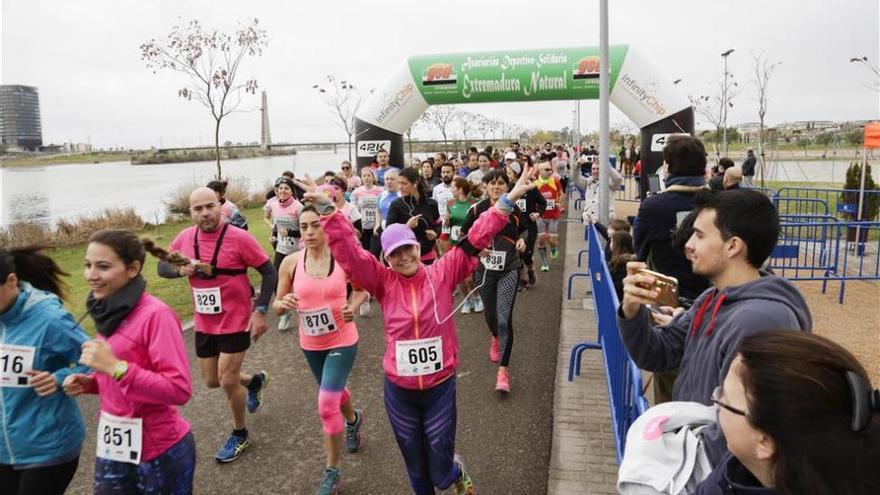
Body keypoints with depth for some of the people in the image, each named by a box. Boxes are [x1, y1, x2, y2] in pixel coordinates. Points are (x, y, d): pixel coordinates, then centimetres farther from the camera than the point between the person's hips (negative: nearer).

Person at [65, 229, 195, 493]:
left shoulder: (155, 314, -21)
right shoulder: (109, 312, 3)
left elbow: (179, 389, -25)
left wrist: (114, 367, -28)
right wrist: (90, 382, -2)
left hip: (159, 450, -7)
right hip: (112, 446, 7)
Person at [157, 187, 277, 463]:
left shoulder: (238, 238, -18)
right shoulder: (185, 237, -3)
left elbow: (269, 273, -13)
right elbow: (162, 266, 10)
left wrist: (260, 311, -19)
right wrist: (181, 269, -14)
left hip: (235, 322, -5)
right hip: (204, 324, 6)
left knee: (228, 381, 1)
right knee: (212, 381, 17)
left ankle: (239, 435, 26)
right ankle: (254, 381, 47)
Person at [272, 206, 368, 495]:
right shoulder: (291, 262, -11)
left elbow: (361, 289, 1)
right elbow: (277, 305, -3)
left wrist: (353, 306, -20)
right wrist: (283, 303, -26)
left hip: (342, 341, -4)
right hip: (310, 344, 4)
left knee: (326, 405, -10)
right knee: (334, 392, 26)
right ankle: (353, 419, 61)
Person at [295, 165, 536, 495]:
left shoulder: (442, 274, -8)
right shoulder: (384, 282, -6)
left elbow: (476, 239, -13)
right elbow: (349, 251, -12)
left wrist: (508, 200, -18)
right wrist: (326, 209, -20)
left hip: (440, 388, -1)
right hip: (399, 391, 2)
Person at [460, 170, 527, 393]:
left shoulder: (515, 210, -2)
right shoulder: (476, 210, -6)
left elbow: (524, 230, 15)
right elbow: (463, 236, 3)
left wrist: (522, 240, -7)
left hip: (509, 270, -1)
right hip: (484, 269, 1)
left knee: (505, 319, -11)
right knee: (490, 314, 18)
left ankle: (503, 370, -5)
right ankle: (496, 338, 55)